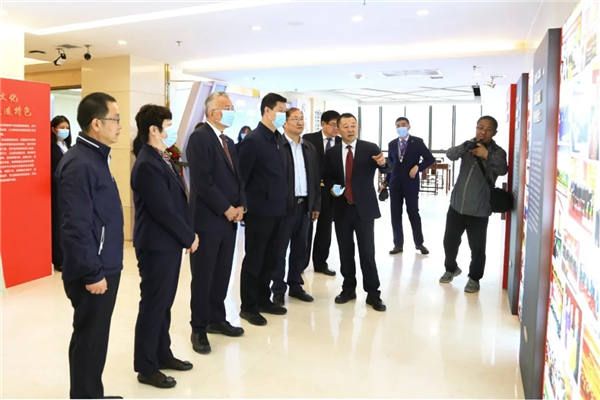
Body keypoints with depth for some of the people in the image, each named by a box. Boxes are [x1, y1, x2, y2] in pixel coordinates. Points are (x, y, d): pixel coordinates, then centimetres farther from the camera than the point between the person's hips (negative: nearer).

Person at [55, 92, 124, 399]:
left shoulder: (96, 157, 10)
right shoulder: (79, 164, -20)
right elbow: (76, 228, -23)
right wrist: (92, 274, -19)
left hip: (105, 268, 9)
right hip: (94, 274, -9)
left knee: (95, 339, 20)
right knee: (89, 341, 6)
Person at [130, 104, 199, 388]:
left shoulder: (161, 159, 10)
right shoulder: (147, 164, -20)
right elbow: (163, 210, -22)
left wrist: (187, 233, 5)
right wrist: (189, 237, -11)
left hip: (169, 243, 9)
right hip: (157, 246, -9)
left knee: (164, 302, 19)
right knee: (153, 305, 4)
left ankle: (162, 354, 34)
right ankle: (146, 367, 20)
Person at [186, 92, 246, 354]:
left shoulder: (229, 143, 17)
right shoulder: (199, 138, -10)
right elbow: (202, 181, -18)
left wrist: (240, 206, 1)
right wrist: (226, 209, -14)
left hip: (229, 219, 8)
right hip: (208, 220, -8)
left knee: (222, 274, 14)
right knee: (203, 277, 3)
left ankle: (217, 319, 29)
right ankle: (199, 329, 16)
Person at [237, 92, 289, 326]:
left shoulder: (277, 140, 11)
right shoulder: (253, 140, -13)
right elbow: (240, 177, -13)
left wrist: (283, 203, 11)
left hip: (277, 211, 8)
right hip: (259, 212, -7)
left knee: (270, 260, 16)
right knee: (254, 261, 5)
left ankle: (263, 300, 31)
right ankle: (248, 307, 18)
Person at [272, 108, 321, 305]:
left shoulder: (309, 148, 14)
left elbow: (316, 177, 16)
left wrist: (316, 204, 12)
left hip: (304, 205, 6)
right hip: (284, 205, -6)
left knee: (300, 248, 13)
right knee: (280, 249, 4)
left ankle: (295, 285, 27)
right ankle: (278, 289, 15)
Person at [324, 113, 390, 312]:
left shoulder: (370, 148, -2)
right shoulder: (332, 153, 5)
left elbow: (387, 169, -13)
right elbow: (328, 177, 14)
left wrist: (383, 163, -36)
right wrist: (332, 187, -7)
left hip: (364, 208, -3)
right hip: (341, 208, 3)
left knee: (367, 252, -1)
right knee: (345, 251, 11)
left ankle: (373, 294, 11)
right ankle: (348, 289, 26)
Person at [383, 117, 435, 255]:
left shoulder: (417, 142, -2)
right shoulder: (392, 144, 8)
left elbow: (430, 159, 0)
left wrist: (417, 167, -14)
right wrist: (386, 182, 9)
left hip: (411, 183, -3)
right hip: (395, 184, 3)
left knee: (413, 213, 2)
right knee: (395, 214, 4)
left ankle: (419, 243, 17)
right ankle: (398, 244, 13)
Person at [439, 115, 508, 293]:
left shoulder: (497, 152, -2)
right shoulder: (468, 146, 5)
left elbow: (503, 169, -21)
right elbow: (450, 155, -14)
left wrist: (486, 155, -32)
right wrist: (465, 146, -32)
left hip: (479, 210, -3)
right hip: (457, 205, 3)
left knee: (477, 247, 3)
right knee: (449, 241, 14)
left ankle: (474, 278, 24)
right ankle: (451, 268, 38)